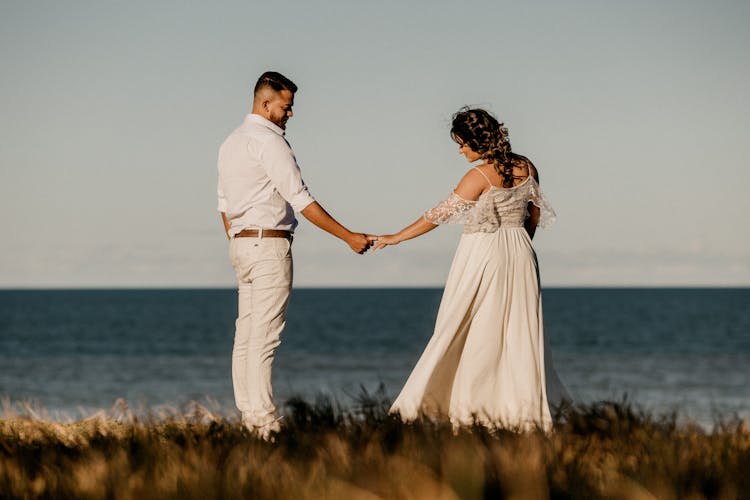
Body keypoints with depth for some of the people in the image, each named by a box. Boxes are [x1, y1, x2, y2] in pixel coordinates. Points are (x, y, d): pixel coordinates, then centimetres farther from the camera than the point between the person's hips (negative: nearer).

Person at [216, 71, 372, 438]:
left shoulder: (231, 143, 17)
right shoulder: (269, 141, -12)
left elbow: (224, 203, 20)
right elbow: (300, 200, -15)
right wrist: (349, 237, -12)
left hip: (241, 243, 9)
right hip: (269, 244, -9)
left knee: (245, 333, 7)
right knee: (265, 335, -11)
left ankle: (248, 415, 8)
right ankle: (264, 420, -13)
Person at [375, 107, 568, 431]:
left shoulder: (480, 176, -16)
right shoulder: (526, 168, 3)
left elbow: (440, 214, -12)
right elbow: (535, 214, 13)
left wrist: (397, 237, -4)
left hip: (482, 258, -6)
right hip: (519, 258, 6)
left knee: (466, 332, 2)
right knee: (518, 332, 8)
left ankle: (470, 408, 2)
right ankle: (525, 409, 6)